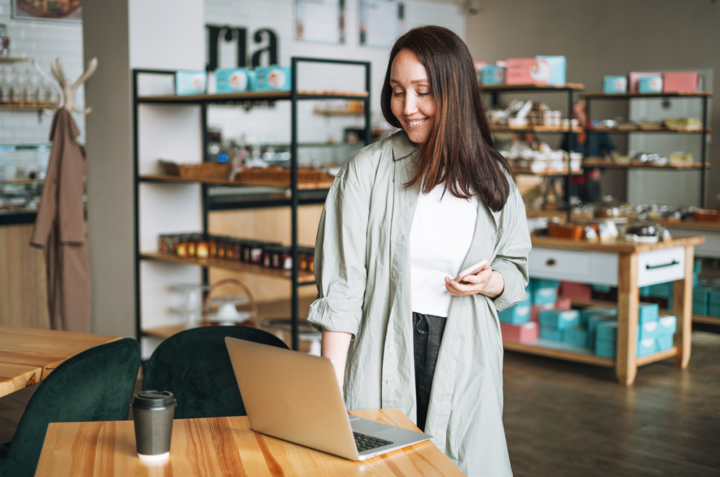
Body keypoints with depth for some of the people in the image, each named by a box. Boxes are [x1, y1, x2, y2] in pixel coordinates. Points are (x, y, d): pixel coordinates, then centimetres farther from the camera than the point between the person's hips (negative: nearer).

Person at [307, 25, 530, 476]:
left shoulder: (493, 178, 4)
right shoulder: (368, 170, -4)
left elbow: (516, 267, 16)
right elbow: (341, 287, -7)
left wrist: (489, 282, -8)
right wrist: (331, 392, -12)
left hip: (464, 362, 2)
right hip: (384, 361, -2)